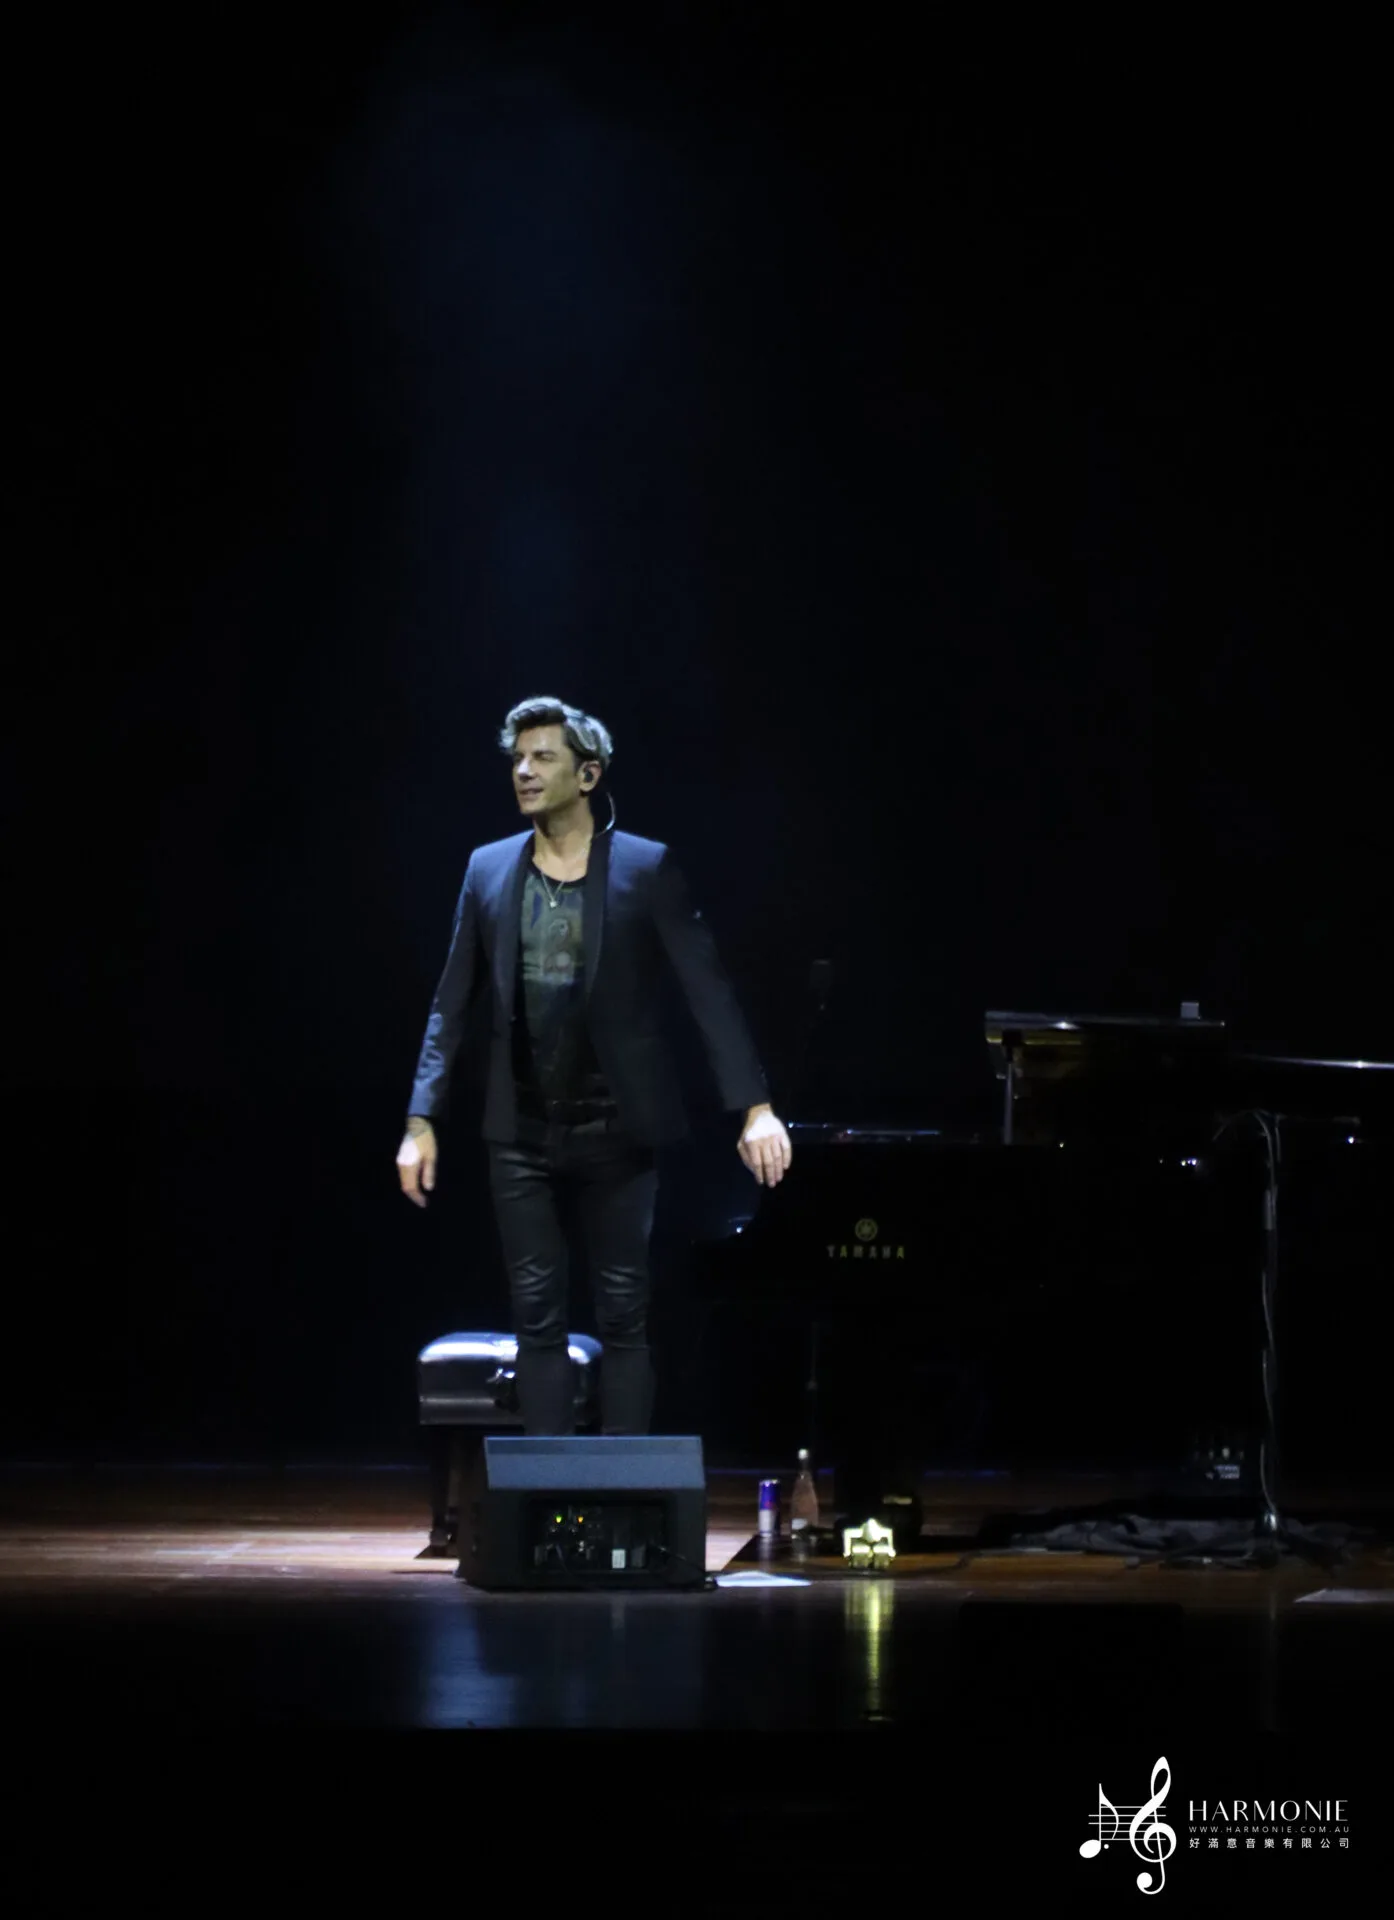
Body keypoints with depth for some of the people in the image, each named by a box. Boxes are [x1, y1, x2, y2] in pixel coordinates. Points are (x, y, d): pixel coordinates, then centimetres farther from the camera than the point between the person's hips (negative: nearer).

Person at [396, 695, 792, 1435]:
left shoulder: (646, 868, -5)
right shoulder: (489, 869, 5)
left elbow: (709, 990, -10)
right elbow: (452, 1005, 7)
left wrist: (754, 1107, -19)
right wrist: (422, 1120, 1)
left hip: (617, 1131, -3)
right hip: (521, 1133, 3)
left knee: (625, 1319, 2)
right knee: (537, 1319, 4)